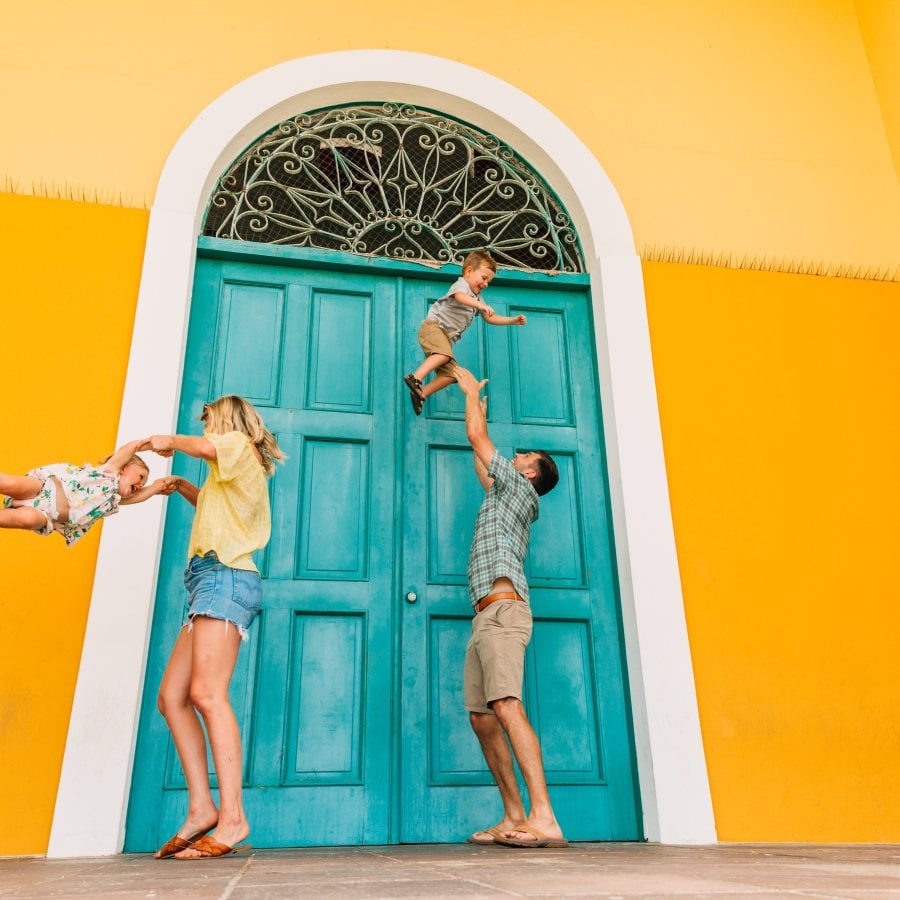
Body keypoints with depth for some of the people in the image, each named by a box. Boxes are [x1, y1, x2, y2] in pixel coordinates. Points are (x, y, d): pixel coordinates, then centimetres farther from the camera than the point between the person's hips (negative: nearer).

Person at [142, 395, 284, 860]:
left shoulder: (240, 445, 7)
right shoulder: (235, 472, 32)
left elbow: (206, 446, -14)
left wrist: (169, 441, 4)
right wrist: (190, 491, 33)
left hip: (224, 575, -10)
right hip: (212, 582, 10)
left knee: (206, 693, -20)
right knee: (172, 695, 3)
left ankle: (232, 818, -23)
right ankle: (201, 808, 0)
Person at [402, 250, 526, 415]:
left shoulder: (477, 298, 26)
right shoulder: (461, 284, -4)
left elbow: (490, 318, 30)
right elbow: (460, 296, -30)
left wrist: (513, 320, 20)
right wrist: (481, 305, -46)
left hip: (447, 336, 9)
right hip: (434, 325, -9)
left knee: (451, 373, -4)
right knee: (444, 354, -37)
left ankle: (420, 394, -6)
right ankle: (416, 377, -43)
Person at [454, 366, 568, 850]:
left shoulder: (519, 487, 7)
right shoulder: (504, 494, 30)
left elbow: (477, 437, 9)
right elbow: (480, 467, 45)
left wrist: (472, 391, 26)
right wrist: (477, 403, 54)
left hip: (503, 609, -9)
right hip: (485, 618, 9)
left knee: (507, 706, -22)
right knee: (482, 717, 2)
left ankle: (545, 819, -29)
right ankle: (514, 817, 4)